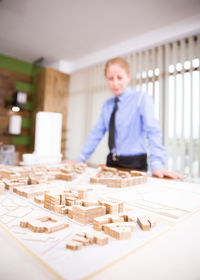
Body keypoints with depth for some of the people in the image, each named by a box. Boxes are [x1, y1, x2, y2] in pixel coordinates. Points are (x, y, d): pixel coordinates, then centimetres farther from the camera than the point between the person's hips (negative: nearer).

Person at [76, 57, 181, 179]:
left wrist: (156, 165, -30)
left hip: (134, 164, -5)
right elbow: (96, 134, 8)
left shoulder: (142, 98, -7)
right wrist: (80, 159, 4)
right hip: (112, 162, 5)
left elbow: (153, 132, -19)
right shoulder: (107, 106, 10)